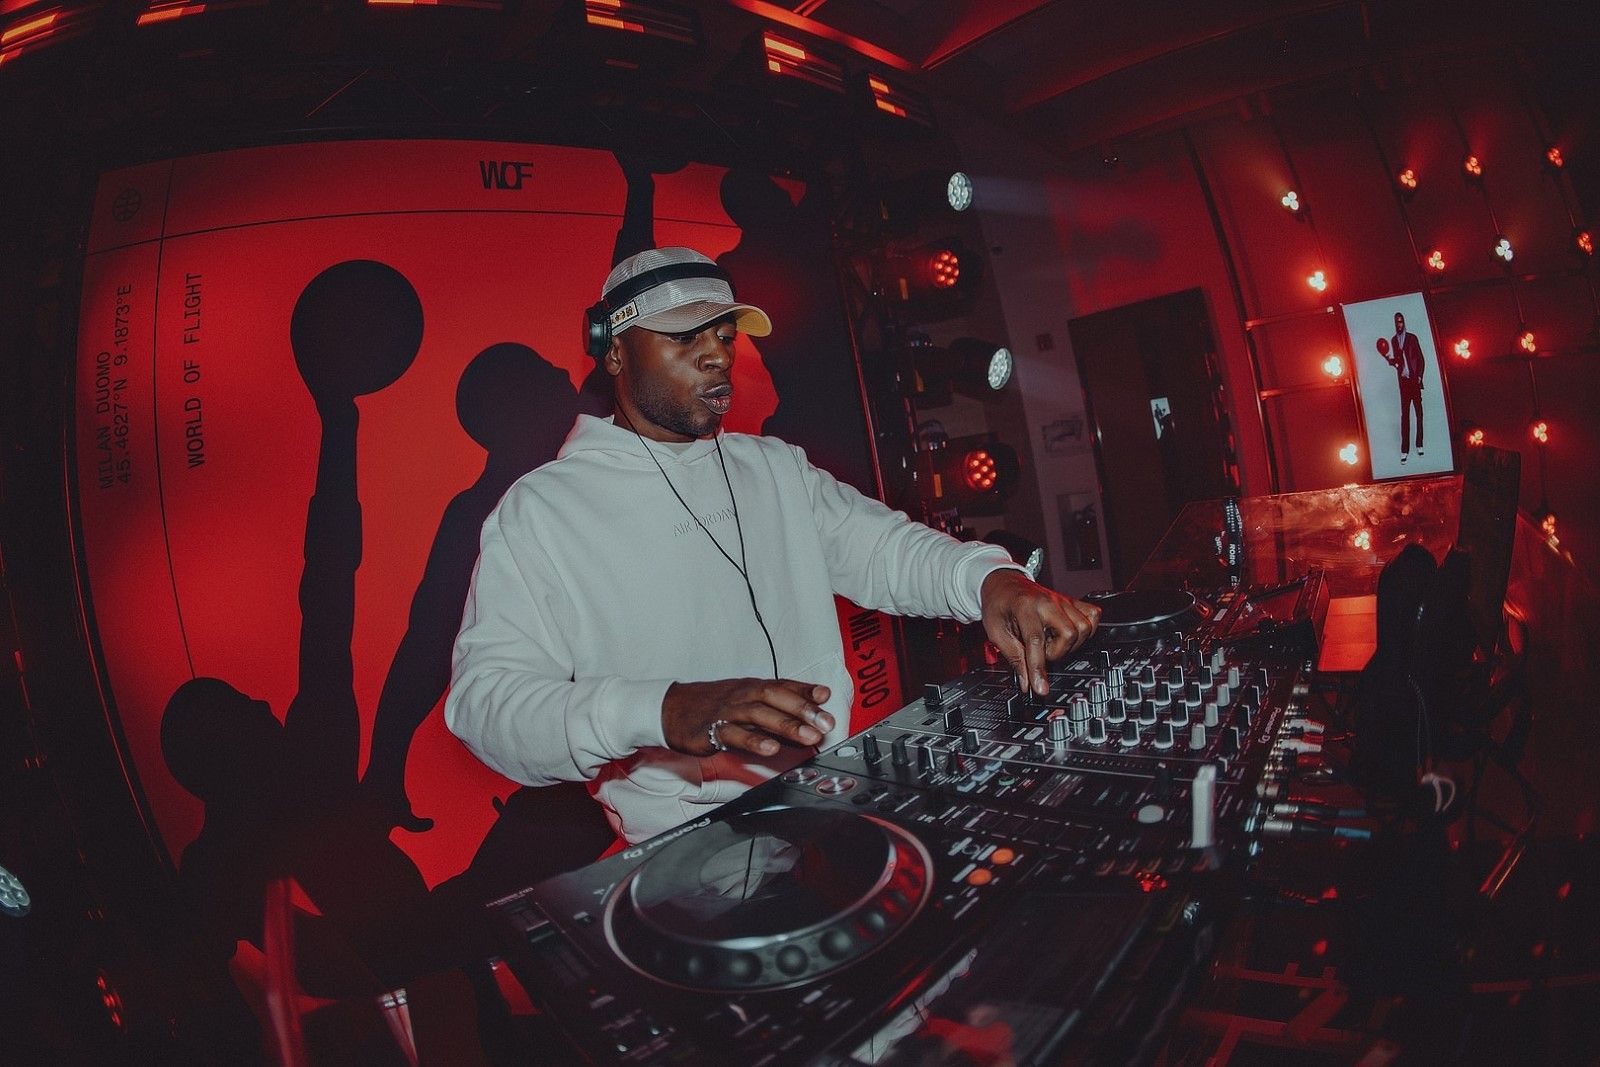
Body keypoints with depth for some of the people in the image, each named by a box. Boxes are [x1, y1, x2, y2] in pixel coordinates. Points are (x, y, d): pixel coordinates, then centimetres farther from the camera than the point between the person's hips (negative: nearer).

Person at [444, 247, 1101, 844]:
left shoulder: (777, 468, 16)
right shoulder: (539, 508, -2)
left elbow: (882, 547, 9)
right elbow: (483, 696, -11)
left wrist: (988, 578, -15)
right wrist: (665, 710, -29)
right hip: (690, 835, -5)